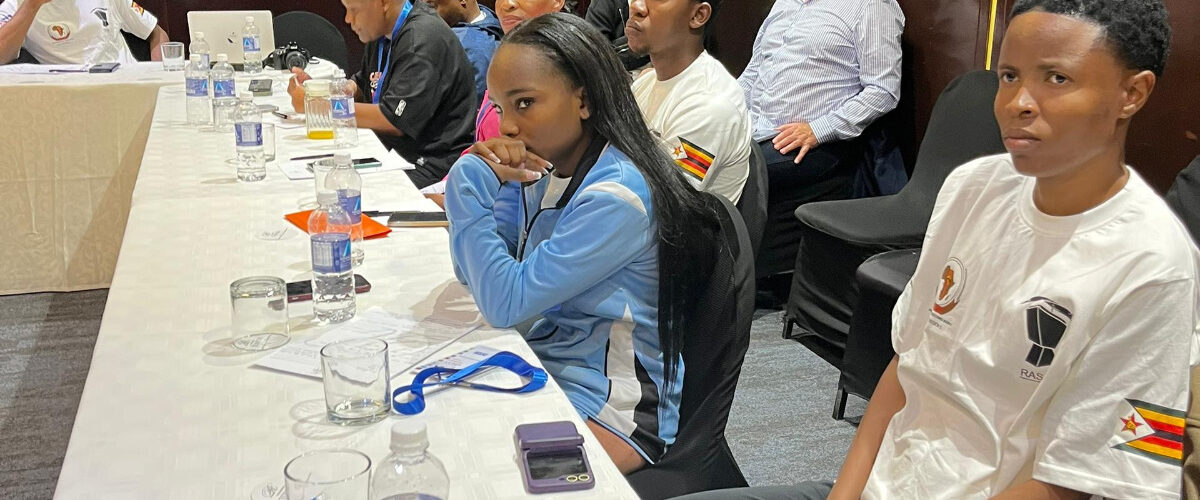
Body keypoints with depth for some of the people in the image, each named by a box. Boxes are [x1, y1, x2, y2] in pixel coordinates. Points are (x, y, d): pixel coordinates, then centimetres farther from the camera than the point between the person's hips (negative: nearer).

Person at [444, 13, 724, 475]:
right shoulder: (543, 169, -1)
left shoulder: (616, 198, -24)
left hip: (612, 408, -7)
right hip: (547, 367, 7)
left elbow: (505, 302, -23)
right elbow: (477, 275, 2)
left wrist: (471, 184, -20)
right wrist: (489, 183, -12)